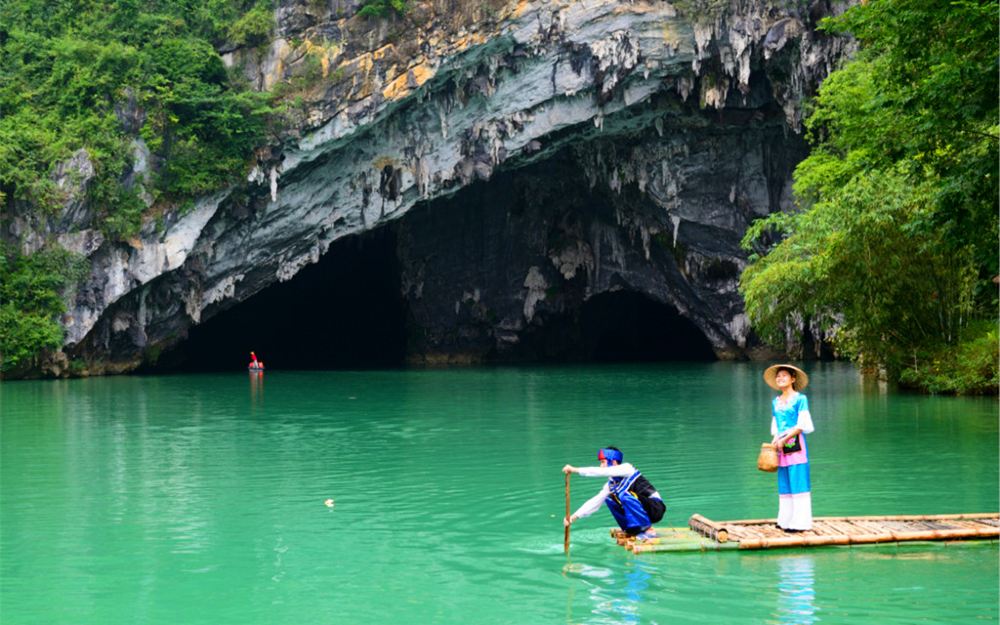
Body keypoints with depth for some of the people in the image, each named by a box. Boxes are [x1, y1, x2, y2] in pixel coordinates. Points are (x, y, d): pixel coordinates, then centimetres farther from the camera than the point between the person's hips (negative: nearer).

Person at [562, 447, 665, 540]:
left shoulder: (627, 468, -13)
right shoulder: (611, 484, 7)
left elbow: (602, 472, -26)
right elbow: (595, 501, 6)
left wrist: (576, 470, -26)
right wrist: (574, 517, -3)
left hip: (656, 507, -8)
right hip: (643, 511, 8)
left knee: (624, 495, -27)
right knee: (609, 499, 4)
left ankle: (649, 531, -22)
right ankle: (633, 531, 2)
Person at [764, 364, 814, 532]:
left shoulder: (800, 399, -1)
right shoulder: (775, 402, 16)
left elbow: (801, 425, -7)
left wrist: (784, 439, -12)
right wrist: (774, 443, 2)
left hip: (796, 444, -6)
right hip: (782, 448, 6)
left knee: (798, 483, -7)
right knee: (784, 484, 5)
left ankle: (800, 522, -6)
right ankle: (786, 520, 10)